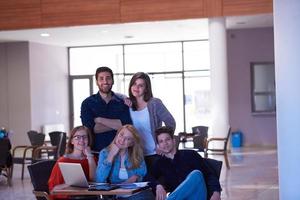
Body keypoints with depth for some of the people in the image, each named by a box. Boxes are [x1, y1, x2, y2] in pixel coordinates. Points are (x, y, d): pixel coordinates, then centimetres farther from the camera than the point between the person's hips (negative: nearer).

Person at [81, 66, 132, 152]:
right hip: (96, 151, -1)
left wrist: (100, 120, -9)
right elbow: (90, 128, -8)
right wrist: (116, 125, -7)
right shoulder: (87, 103, 5)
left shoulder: (122, 102, 7)